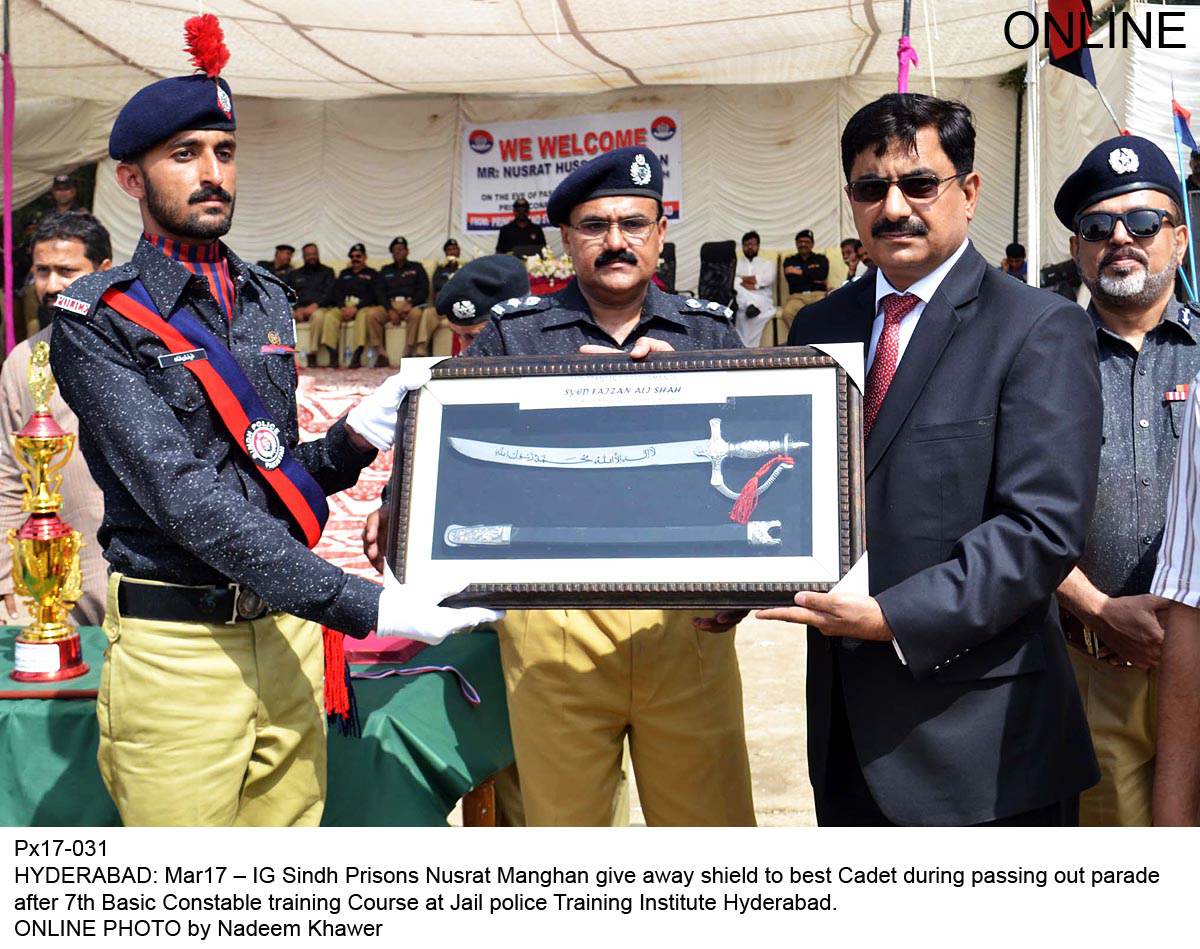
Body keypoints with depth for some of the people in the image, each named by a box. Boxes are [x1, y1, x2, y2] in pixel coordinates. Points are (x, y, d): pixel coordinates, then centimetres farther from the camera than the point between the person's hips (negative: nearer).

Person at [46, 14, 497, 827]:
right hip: (176, 646, -5)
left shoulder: (267, 302, 12)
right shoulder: (96, 323, -8)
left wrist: (357, 438, -3)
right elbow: (187, 496, -19)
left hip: (289, 631, 5)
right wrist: (360, 605, -26)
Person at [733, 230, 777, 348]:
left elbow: (767, 279, 3)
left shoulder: (768, 263, 26)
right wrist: (756, 285, -5)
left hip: (763, 299, 0)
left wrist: (742, 278, 3)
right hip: (740, 299, 1)